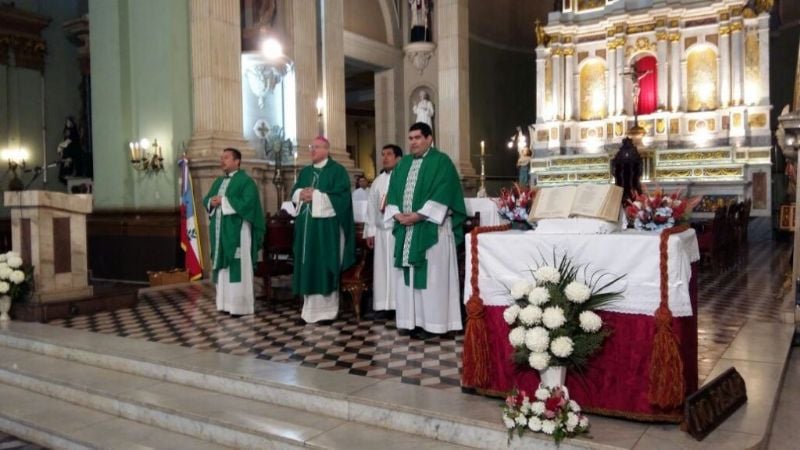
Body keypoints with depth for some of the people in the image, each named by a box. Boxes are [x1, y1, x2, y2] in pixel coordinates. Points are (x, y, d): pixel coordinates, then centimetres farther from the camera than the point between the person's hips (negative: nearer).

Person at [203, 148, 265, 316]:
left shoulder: (246, 181, -7)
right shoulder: (218, 181, 18)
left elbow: (247, 203, -20)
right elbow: (206, 200, 17)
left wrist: (223, 201, -17)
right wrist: (212, 202, -7)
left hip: (237, 231, -8)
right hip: (220, 230, 8)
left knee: (238, 268, -5)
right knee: (223, 267, 9)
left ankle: (241, 305, 0)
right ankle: (226, 303, 16)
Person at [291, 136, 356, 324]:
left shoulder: (337, 170, -2)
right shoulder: (305, 172, 18)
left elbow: (341, 196, -13)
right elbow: (294, 192, 16)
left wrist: (315, 195, -15)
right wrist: (301, 194, -7)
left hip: (327, 226, -6)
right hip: (306, 225, 6)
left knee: (325, 267, -4)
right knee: (308, 267, 7)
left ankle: (327, 310, 4)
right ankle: (310, 310, 13)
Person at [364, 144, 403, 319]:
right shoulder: (378, 181, 14)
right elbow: (371, 207, 14)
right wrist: (370, 231, 10)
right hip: (381, 230, 5)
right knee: (382, 267, 5)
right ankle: (383, 305, 11)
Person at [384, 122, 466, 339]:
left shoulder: (441, 162, -3)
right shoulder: (403, 163, 16)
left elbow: (443, 195, -13)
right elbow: (393, 192, 12)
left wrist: (418, 215, -18)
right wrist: (397, 214, -6)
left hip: (431, 228, -6)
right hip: (406, 228, 6)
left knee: (432, 276, -3)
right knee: (408, 274, 7)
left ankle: (431, 322, 4)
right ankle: (412, 319, 15)